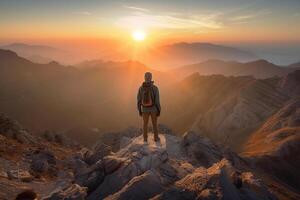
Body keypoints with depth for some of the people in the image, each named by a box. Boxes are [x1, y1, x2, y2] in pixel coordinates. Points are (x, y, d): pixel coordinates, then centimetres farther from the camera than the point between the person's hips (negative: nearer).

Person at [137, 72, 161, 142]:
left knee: (145, 123, 18)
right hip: (153, 109, -2)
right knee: (154, 123, 16)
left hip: (145, 109, 2)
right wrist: (159, 111, -3)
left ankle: (145, 138, 27)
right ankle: (156, 138, 28)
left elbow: (139, 100, -5)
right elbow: (157, 101, -15)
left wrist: (139, 110, 8)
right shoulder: (155, 88, -18)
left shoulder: (141, 88, -10)